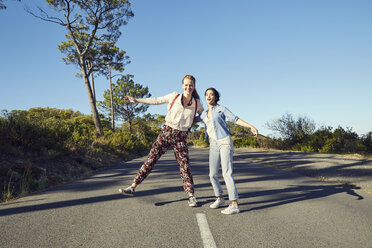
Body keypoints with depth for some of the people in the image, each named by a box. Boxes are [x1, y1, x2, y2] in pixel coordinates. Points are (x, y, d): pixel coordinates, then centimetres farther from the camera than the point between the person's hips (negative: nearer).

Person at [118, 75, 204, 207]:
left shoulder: (197, 103, 3)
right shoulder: (174, 96, 1)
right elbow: (156, 100, 10)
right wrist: (136, 100, 13)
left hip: (181, 137, 0)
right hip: (166, 132, 0)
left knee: (184, 166, -2)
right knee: (151, 159, -2)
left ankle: (191, 196, 9)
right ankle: (133, 187, 5)